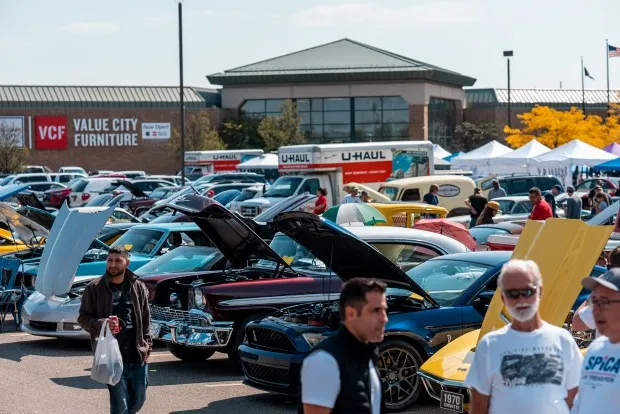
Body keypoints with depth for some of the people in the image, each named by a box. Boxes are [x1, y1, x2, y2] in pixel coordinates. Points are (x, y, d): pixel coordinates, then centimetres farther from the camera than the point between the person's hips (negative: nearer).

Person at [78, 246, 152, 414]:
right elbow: (83, 318, 1)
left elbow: (146, 319, 14)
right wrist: (102, 324, -18)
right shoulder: (94, 288, -2)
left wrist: (147, 346, 7)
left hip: (138, 356, 4)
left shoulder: (138, 287, 7)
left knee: (138, 400, 12)